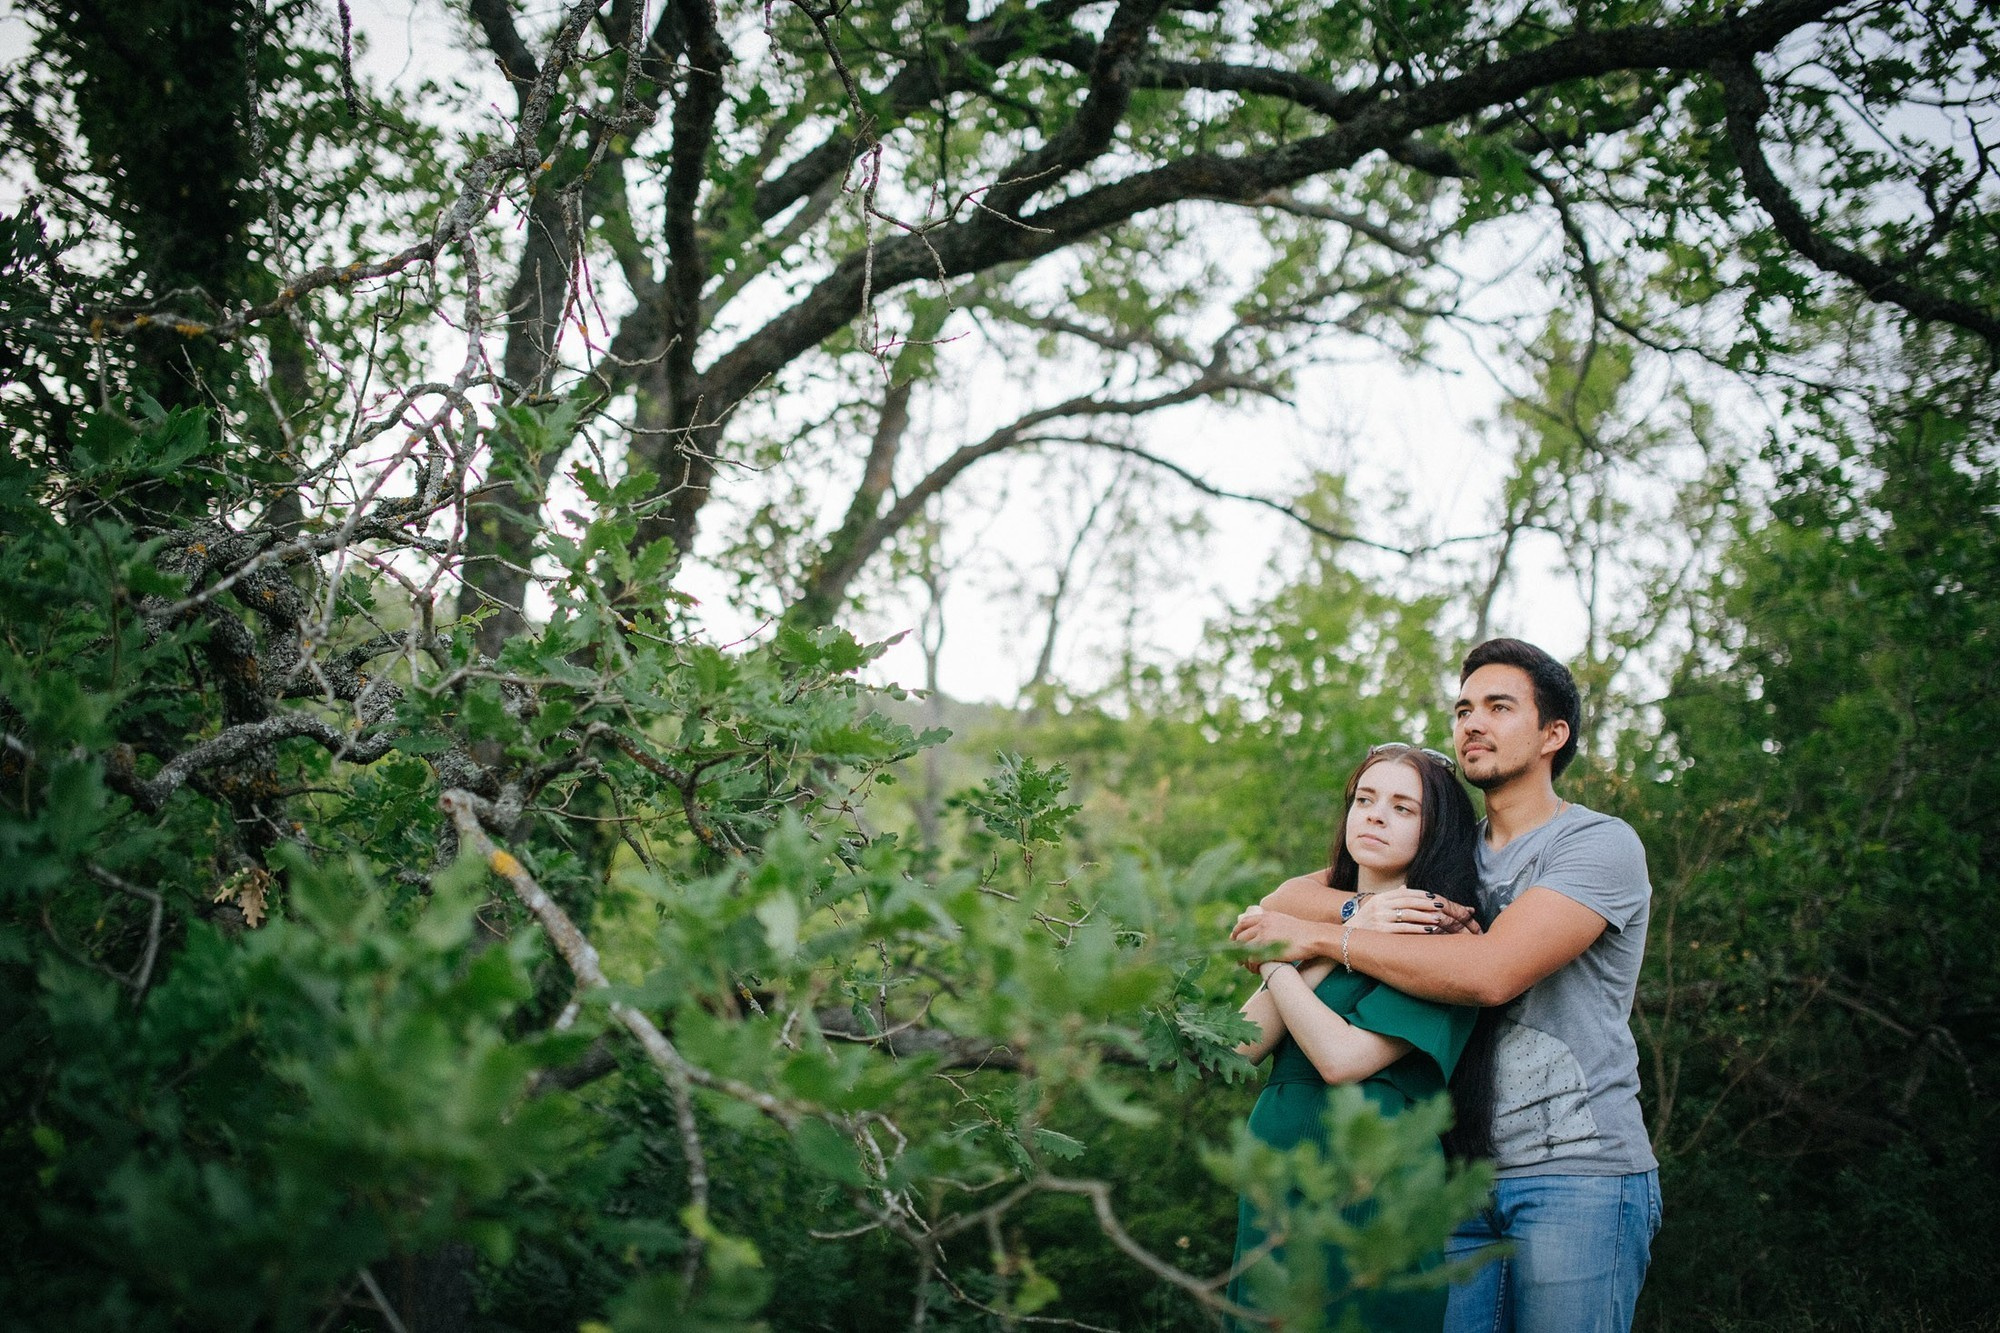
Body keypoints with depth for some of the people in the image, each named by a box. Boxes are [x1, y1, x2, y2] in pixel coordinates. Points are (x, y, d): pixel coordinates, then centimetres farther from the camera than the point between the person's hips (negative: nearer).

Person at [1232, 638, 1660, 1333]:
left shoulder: (1601, 844, -5)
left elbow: (1491, 971, -20)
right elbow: (1288, 896, 10)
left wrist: (1322, 938, -14)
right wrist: (1362, 911, -14)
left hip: (1577, 1174, -5)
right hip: (1465, 1173, 5)